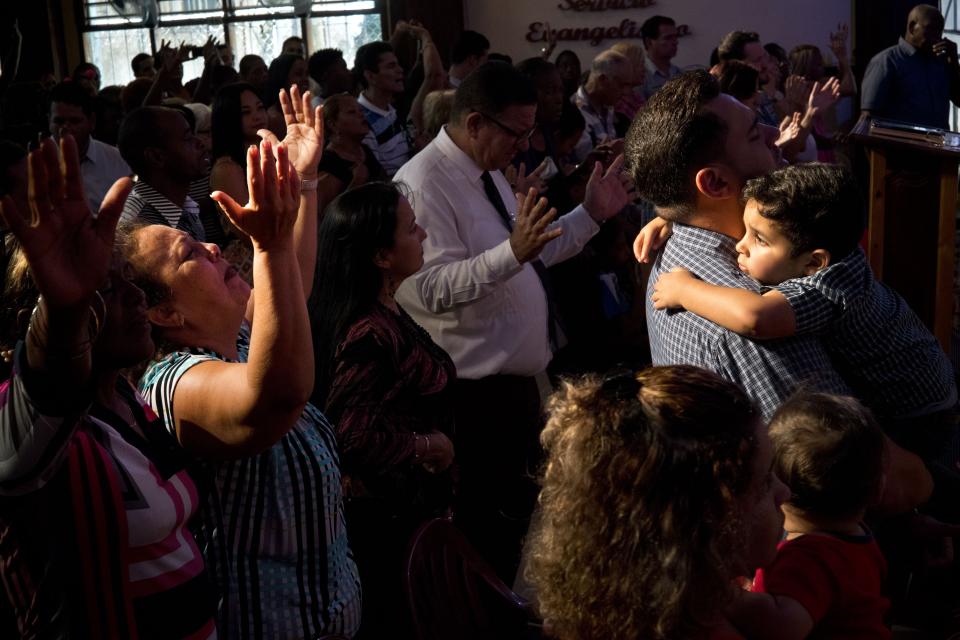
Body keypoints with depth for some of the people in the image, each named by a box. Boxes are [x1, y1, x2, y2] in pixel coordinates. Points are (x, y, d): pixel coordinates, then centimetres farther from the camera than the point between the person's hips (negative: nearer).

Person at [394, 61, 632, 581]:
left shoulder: (487, 172, 10)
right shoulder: (424, 184, -20)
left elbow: (531, 255, 18)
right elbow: (434, 288, -30)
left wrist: (591, 215, 9)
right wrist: (513, 252, -40)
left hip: (516, 379, 10)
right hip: (475, 395, -10)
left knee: (516, 517, 22)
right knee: (482, 536, 2)